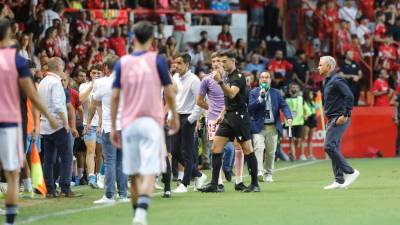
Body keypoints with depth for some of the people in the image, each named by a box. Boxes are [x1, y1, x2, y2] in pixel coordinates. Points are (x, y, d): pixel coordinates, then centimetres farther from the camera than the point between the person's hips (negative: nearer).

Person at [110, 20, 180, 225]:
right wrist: (174, 117, 16)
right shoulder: (157, 60, -1)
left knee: (134, 174, 13)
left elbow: (115, 97, 3)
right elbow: (169, 93, 1)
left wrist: (113, 127, 9)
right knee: (149, 173, -9)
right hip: (151, 123, -3)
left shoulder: (122, 63, 5)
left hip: (129, 123, 3)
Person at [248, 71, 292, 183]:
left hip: (273, 127, 3)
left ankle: (268, 174, 18)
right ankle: (259, 172, -27)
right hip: (259, 127, -3)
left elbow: (284, 106, 1)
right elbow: (250, 108, -10)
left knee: (271, 152, 7)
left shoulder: (276, 93, 11)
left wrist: (288, 117, -17)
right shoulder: (253, 93, 2)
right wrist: (260, 97, -19)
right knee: (259, 148, -19)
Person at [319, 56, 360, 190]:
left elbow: (350, 96, -22)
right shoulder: (327, 81, 17)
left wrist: (345, 115, -23)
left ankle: (350, 172, -9)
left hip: (339, 119, -10)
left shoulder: (337, 81, -13)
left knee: (329, 147, -15)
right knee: (333, 148, 8)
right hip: (332, 119, 10)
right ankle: (339, 181, 10)